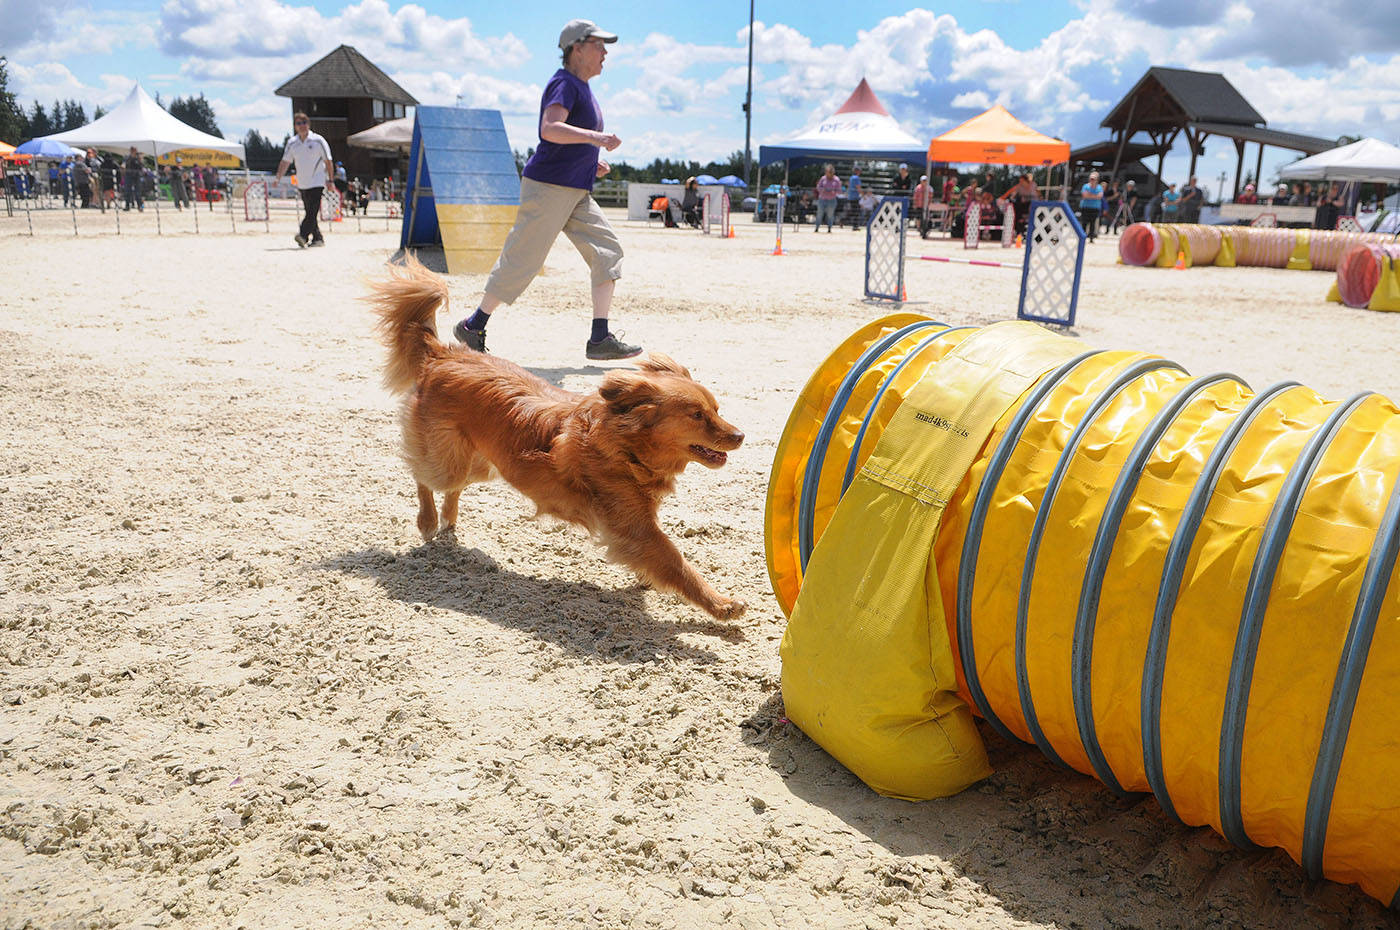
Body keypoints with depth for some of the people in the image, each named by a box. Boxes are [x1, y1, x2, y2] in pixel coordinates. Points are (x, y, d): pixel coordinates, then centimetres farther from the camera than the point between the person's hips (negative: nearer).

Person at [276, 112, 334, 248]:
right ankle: (317, 238, 16)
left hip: (317, 182, -5)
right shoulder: (292, 143, 7)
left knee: (312, 211, -18)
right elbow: (285, 161, 10)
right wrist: (278, 177, -1)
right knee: (309, 212, 8)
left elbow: (328, 161, -1)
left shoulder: (318, 140, -4)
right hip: (302, 184, 5)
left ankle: (303, 235, -25)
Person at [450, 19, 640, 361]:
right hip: (548, 187, -10)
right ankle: (473, 326, 12)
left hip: (577, 192, 10)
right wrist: (595, 137, -38)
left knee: (607, 251, 0)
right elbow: (550, 129, -29)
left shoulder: (583, 89, 18)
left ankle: (600, 340, -3)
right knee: (522, 261, -4)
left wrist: (592, 159, 14)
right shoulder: (564, 84, -11)